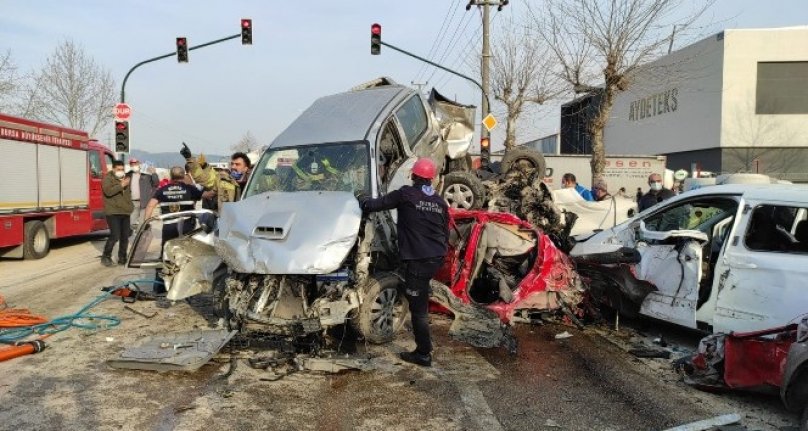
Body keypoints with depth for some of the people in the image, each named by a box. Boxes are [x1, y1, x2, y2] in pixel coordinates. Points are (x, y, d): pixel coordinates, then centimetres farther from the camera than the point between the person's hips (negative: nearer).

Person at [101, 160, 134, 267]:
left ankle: (122, 258, 17)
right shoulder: (108, 178, -3)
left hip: (125, 212, 7)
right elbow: (108, 191, -22)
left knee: (125, 236, 7)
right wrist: (121, 185, -24)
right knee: (115, 236, -14)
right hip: (113, 212, -7)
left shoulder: (126, 178, 17)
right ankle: (106, 257, 2)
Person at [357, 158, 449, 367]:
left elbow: (375, 205, -6)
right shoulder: (440, 202, 10)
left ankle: (423, 354, 7)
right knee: (419, 299, 27)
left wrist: (362, 199, 14)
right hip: (437, 258, 7)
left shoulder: (406, 194, -8)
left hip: (417, 259, -7)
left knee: (418, 307, 1)